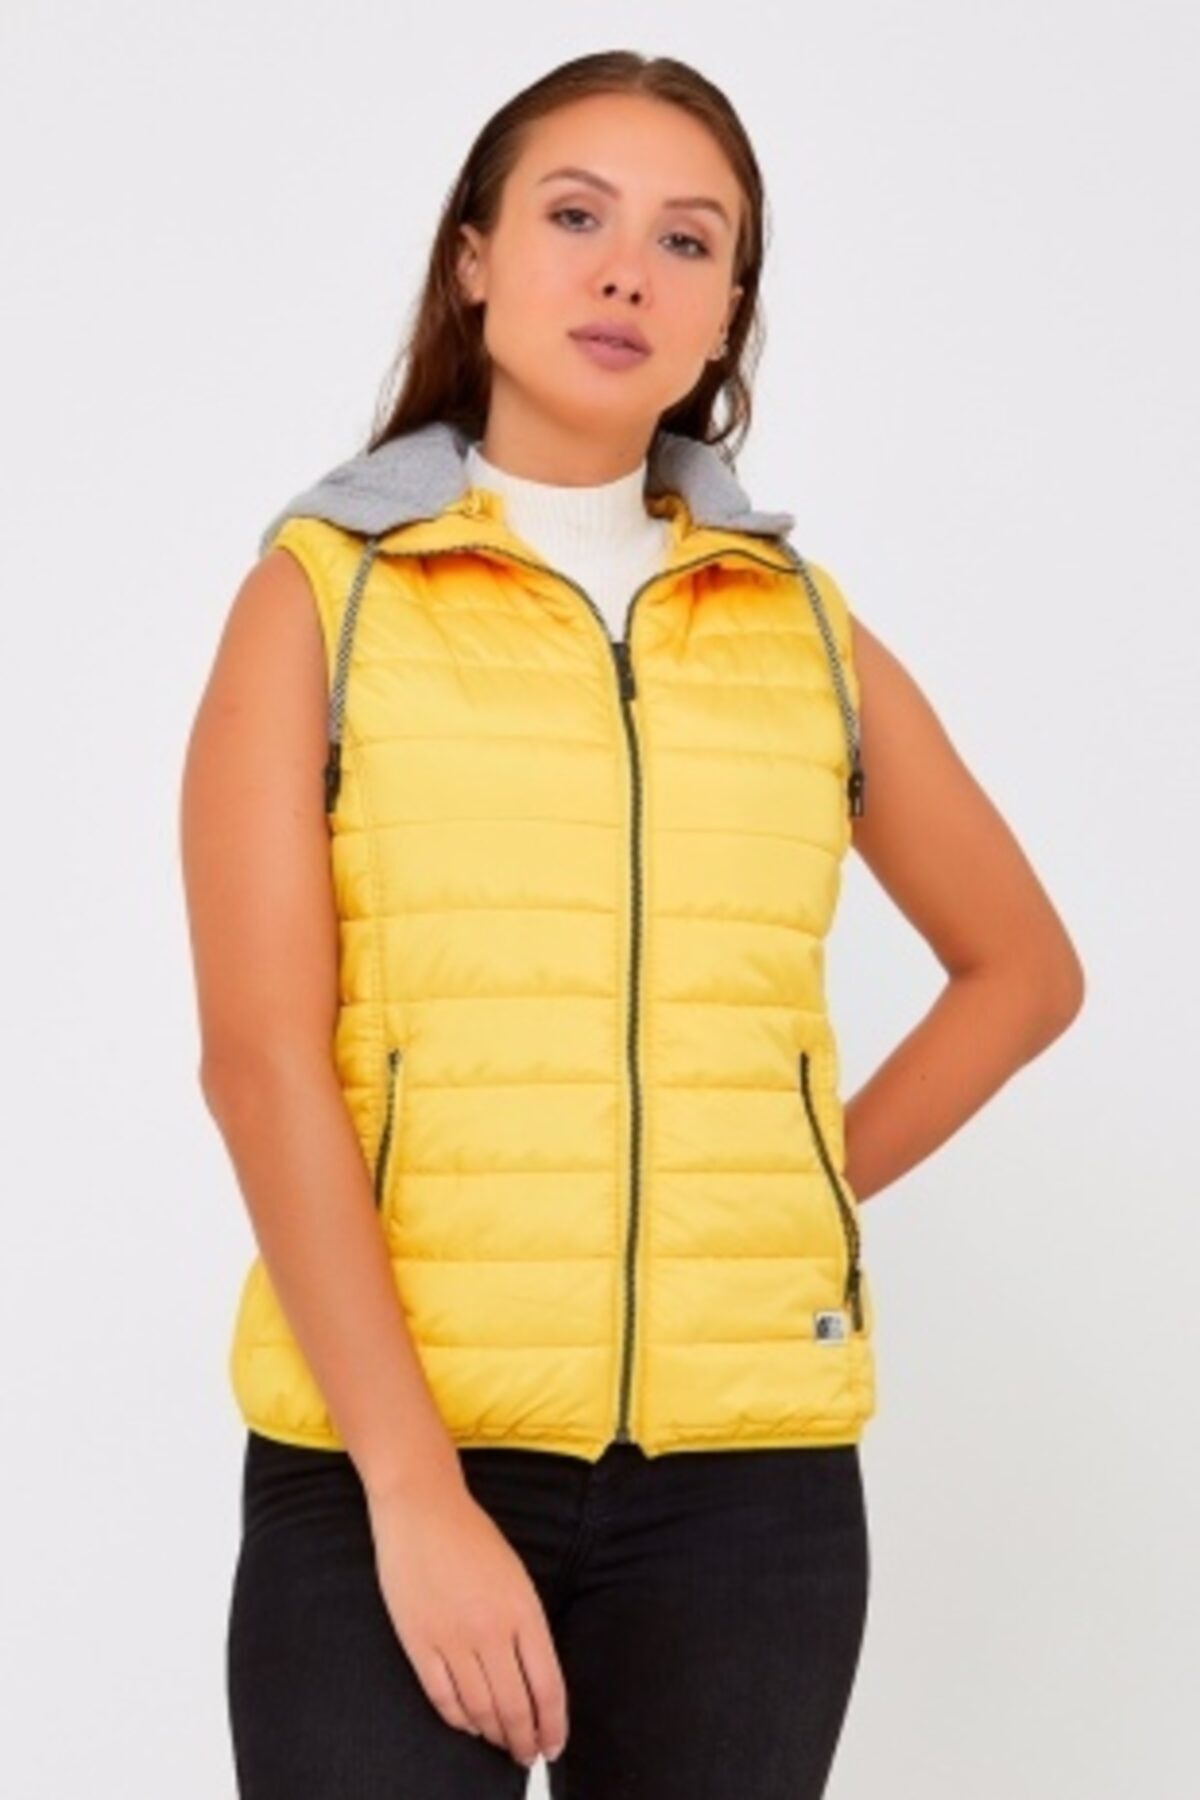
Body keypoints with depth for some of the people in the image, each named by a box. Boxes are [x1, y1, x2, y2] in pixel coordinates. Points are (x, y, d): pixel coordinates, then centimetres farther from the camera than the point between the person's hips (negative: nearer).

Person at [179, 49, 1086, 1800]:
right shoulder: (321, 593, 2)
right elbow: (261, 1058, -7)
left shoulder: (807, 623, 10)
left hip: (748, 1466, 3)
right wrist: (416, 1489, -15)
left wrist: (825, 1183, 5)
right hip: (384, 1455, -2)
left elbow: (1025, 965, 22)